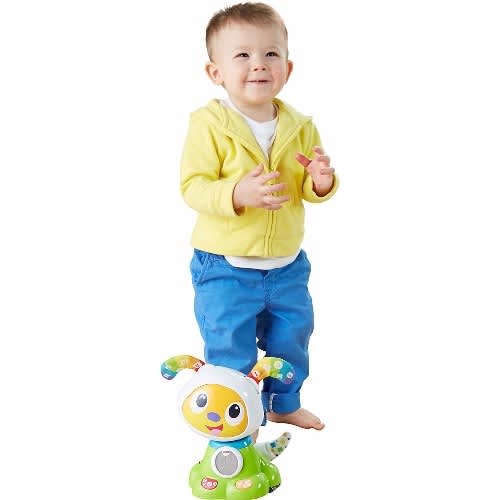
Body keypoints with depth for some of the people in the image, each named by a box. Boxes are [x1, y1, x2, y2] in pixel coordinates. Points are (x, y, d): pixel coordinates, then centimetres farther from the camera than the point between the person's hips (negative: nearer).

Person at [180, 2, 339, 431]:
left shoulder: (300, 127, -1)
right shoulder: (209, 125, -15)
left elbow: (308, 188, 5)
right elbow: (193, 186, -19)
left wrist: (321, 182, -19)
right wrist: (237, 194, -36)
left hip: (287, 266, 5)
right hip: (226, 270, -5)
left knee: (291, 342, 21)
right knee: (231, 353, 4)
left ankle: (285, 404, 46)